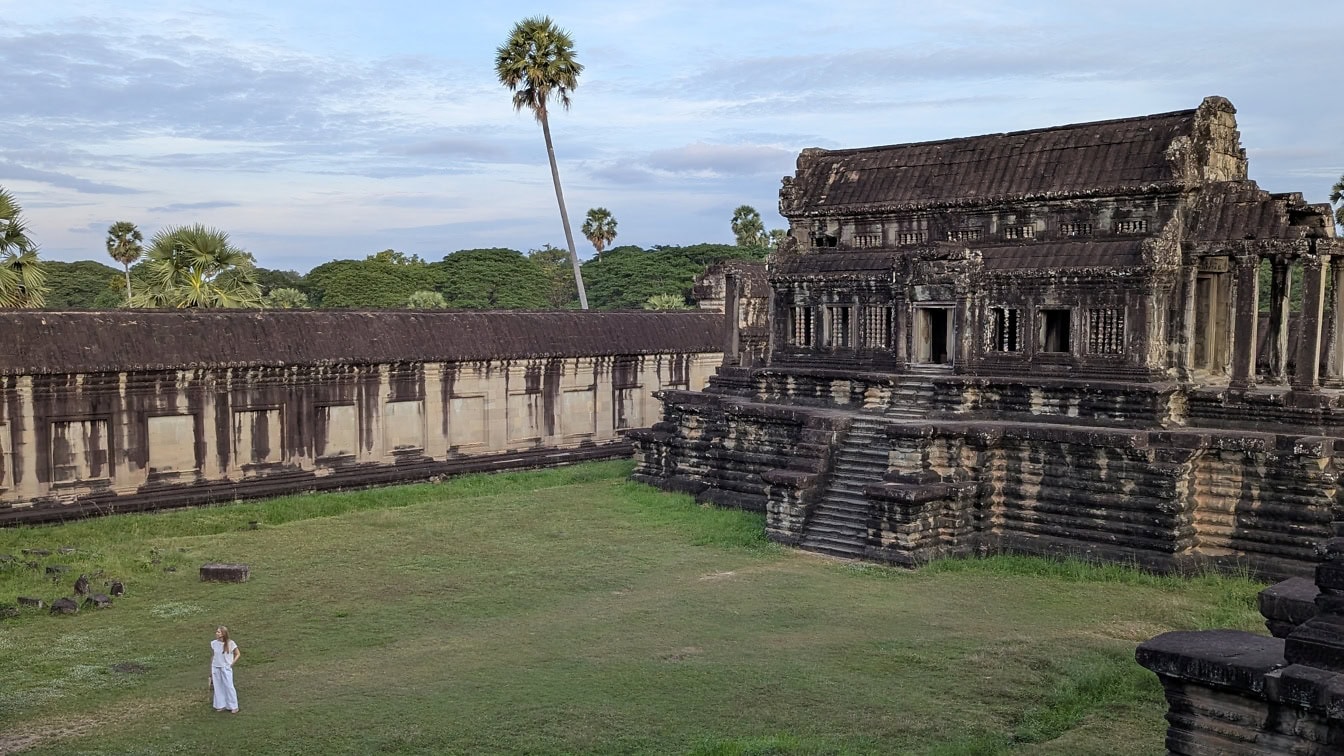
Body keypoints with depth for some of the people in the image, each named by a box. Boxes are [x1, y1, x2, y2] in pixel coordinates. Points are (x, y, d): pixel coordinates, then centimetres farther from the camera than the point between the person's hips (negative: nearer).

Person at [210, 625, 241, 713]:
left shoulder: (230, 643, -11)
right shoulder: (213, 643, -2)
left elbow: (238, 654, 1)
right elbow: (212, 656, 8)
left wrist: (232, 663, -9)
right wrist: (211, 671, 10)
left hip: (226, 668, -3)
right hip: (216, 668, 3)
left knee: (229, 687, -2)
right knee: (218, 687, 8)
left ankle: (233, 706, 8)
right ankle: (221, 705, 19)